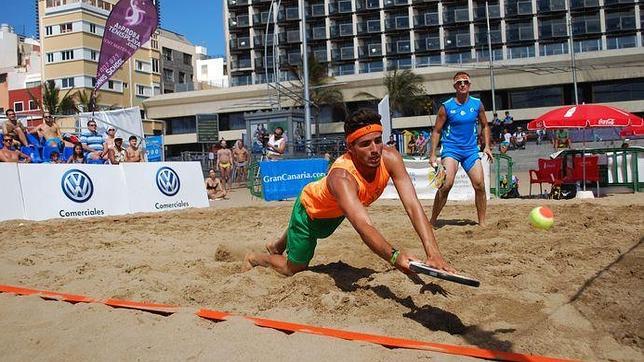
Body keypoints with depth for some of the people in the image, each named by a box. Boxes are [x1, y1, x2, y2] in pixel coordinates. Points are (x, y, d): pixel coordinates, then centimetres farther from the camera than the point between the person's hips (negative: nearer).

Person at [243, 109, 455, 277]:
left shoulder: (389, 158, -33)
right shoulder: (342, 177, -48)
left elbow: (413, 205, -39)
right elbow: (363, 226, -60)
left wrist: (433, 253, -50)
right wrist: (395, 256, -77)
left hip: (335, 213, 6)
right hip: (310, 208, -6)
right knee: (295, 269, 9)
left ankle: (277, 246, 68)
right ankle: (253, 259, 39)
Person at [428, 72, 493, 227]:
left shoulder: (477, 104, 4)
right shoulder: (446, 106, -5)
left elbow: (485, 126, 16)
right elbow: (437, 131, 0)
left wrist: (487, 146, 5)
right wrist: (432, 154, -6)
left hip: (471, 150, 4)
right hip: (451, 149, -4)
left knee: (480, 186, -2)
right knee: (446, 184, -20)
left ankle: (482, 223, 12)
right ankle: (432, 221, -9)